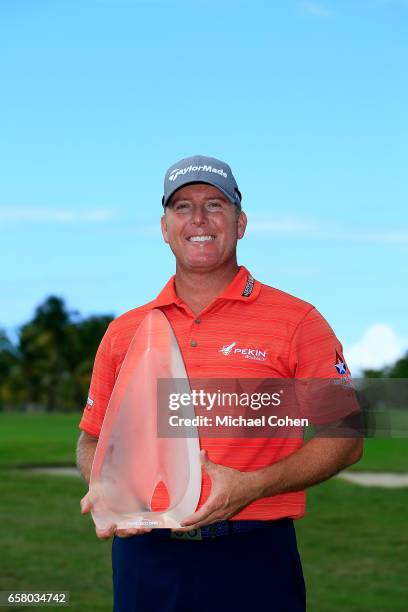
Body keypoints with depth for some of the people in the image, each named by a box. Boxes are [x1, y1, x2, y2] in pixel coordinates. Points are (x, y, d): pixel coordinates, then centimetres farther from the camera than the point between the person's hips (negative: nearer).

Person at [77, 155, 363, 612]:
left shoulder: (296, 321, 0)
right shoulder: (124, 332, 11)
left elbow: (345, 438, -1)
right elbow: (94, 439, 18)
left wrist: (251, 486, -14)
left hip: (253, 561, -3)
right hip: (144, 557, 3)